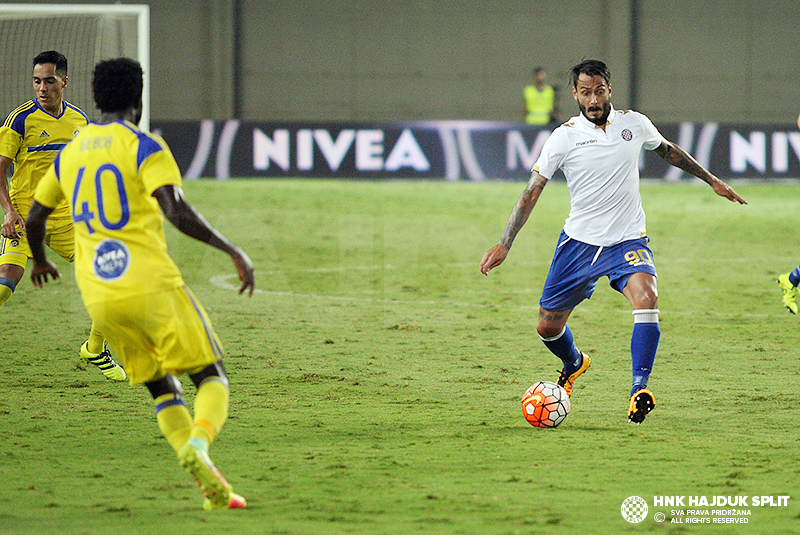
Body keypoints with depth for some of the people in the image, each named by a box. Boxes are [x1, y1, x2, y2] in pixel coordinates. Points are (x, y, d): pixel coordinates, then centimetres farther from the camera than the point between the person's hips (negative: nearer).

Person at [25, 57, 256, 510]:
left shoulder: (70, 153, 16)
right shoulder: (144, 146, -4)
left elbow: (34, 219, 25)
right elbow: (176, 210, -19)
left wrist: (40, 260, 45)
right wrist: (233, 251, -18)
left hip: (99, 297, 6)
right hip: (151, 284, -6)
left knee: (163, 390, 14)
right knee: (211, 378, 3)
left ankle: (213, 488, -1)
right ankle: (197, 446, -28)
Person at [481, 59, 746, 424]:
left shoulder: (635, 124, 0)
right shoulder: (564, 137, -8)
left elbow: (667, 150, 21)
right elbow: (531, 192, -7)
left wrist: (711, 180, 27)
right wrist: (504, 245, -14)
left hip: (628, 241, 0)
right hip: (579, 242, 0)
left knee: (646, 299, -29)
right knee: (548, 327, 5)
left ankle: (640, 389, -22)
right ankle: (574, 364, 41)